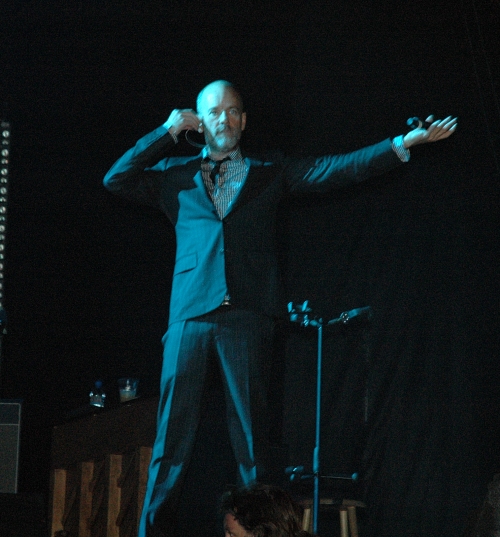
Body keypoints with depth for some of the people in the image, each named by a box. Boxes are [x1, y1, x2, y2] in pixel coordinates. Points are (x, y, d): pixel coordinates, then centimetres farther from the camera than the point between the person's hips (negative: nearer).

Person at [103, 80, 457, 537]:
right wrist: (168, 132, 10)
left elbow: (335, 169, 10)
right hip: (191, 312, 0)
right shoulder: (176, 175, 19)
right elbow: (116, 179, 10)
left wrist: (403, 144, 1)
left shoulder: (269, 173, 18)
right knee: (173, 434, -2)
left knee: (251, 433, -1)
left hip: (246, 315, 0)